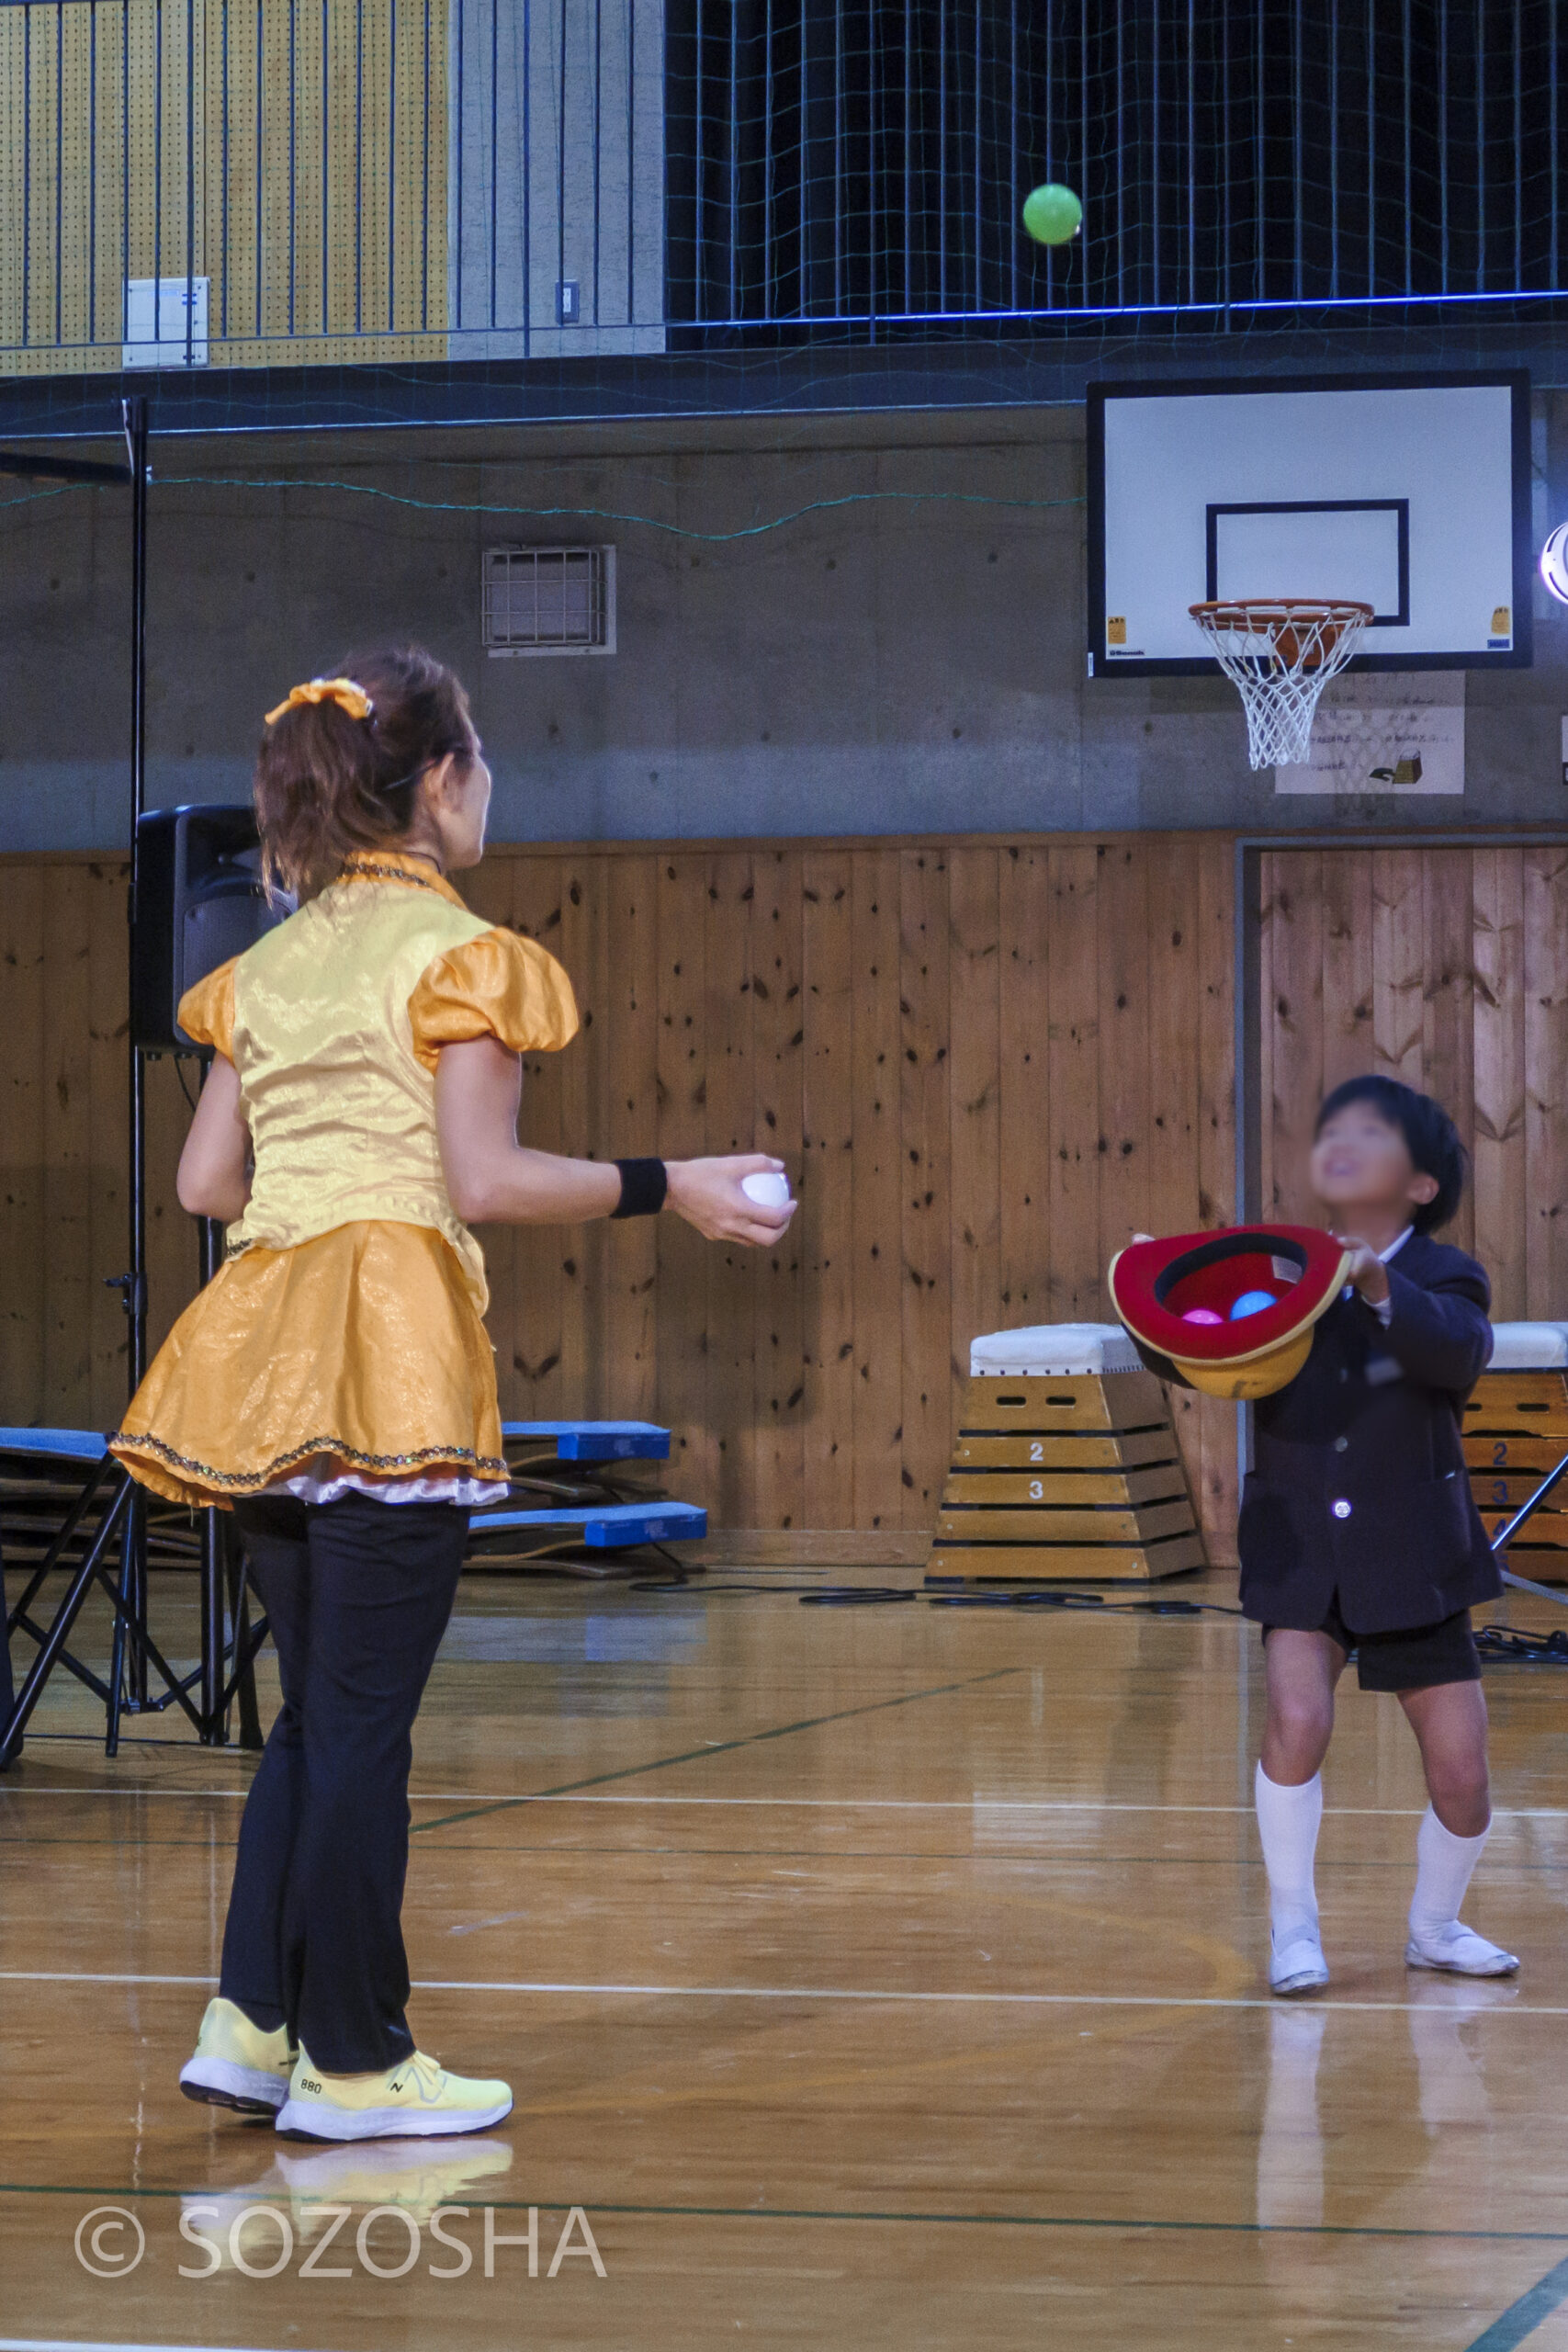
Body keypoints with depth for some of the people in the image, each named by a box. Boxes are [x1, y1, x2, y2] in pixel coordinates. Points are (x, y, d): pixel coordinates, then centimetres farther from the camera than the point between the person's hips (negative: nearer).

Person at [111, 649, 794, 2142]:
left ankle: (249, 2022, 10)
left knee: (315, 1709, 15)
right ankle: (351, 2061, 2)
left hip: (263, 1348, 7)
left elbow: (207, 1180, 13)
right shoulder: (455, 954, -5)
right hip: (389, 1355, -7)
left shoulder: (268, 968, 15)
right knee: (364, 1721, -3)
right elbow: (484, 1180, -12)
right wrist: (667, 1189, -4)